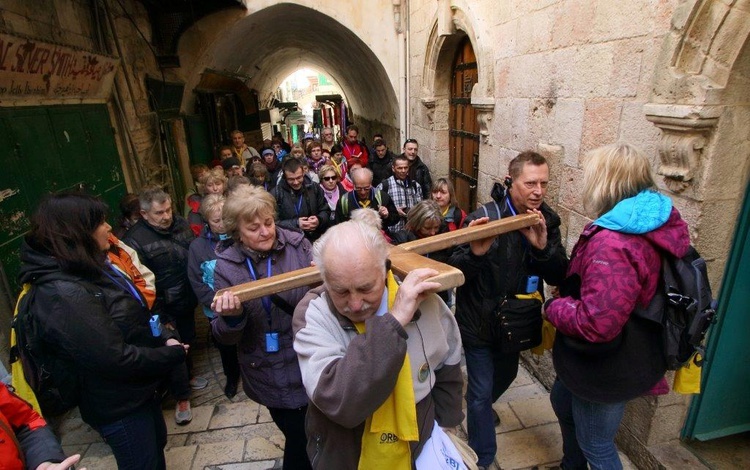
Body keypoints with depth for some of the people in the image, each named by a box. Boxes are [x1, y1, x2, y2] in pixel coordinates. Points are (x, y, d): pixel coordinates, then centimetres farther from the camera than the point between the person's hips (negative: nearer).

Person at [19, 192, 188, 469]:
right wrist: (174, 354, -18)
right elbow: (117, 359, -31)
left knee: (156, 447, 28)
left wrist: (164, 338, -6)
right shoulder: (64, 294, -31)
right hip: (117, 406, -9)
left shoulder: (87, 269, 1)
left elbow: (132, 319, 10)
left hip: (138, 389, 9)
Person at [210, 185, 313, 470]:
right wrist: (231, 317, -27)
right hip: (274, 377, -1)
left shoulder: (299, 246, -10)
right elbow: (225, 338, -5)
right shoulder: (226, 266, -8)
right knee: (301, 441, 15)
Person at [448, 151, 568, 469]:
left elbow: (559, 277, -9)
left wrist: (543, 246, -28)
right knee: (482, 392, 5)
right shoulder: (484, 216, -22)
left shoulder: (547, 221, -6)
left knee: (506, 376, 28)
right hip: (480, 321, -6)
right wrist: (475, 253, -44)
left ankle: (479, 409, 60)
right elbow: (454, 271, -23)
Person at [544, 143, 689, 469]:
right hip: (614, 356, 10)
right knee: (563, 402, 31)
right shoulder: (645, 226, -1)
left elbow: (596, 323, -38)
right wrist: (567, 291, 2)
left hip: (607, 368, -10)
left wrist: (552, 307, -19)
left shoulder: (613, 244, -34)